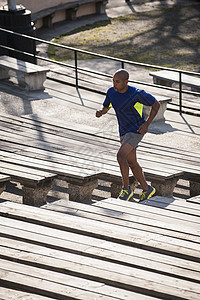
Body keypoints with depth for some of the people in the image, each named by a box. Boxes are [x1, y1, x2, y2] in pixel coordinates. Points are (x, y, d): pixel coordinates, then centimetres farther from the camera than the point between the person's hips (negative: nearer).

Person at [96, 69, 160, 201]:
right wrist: (101, 112, -12)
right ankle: (147, 189, 31)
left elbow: (156, 105, -8)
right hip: (124, 131, 7)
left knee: (121, 155, -24)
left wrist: (147, 124, -15)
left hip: (137, 130, -7)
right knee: (132, 163, 13)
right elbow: (106, 107, 13)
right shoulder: (111, 92, -5)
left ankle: (126, 189, -10)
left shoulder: (137, 94, -21)